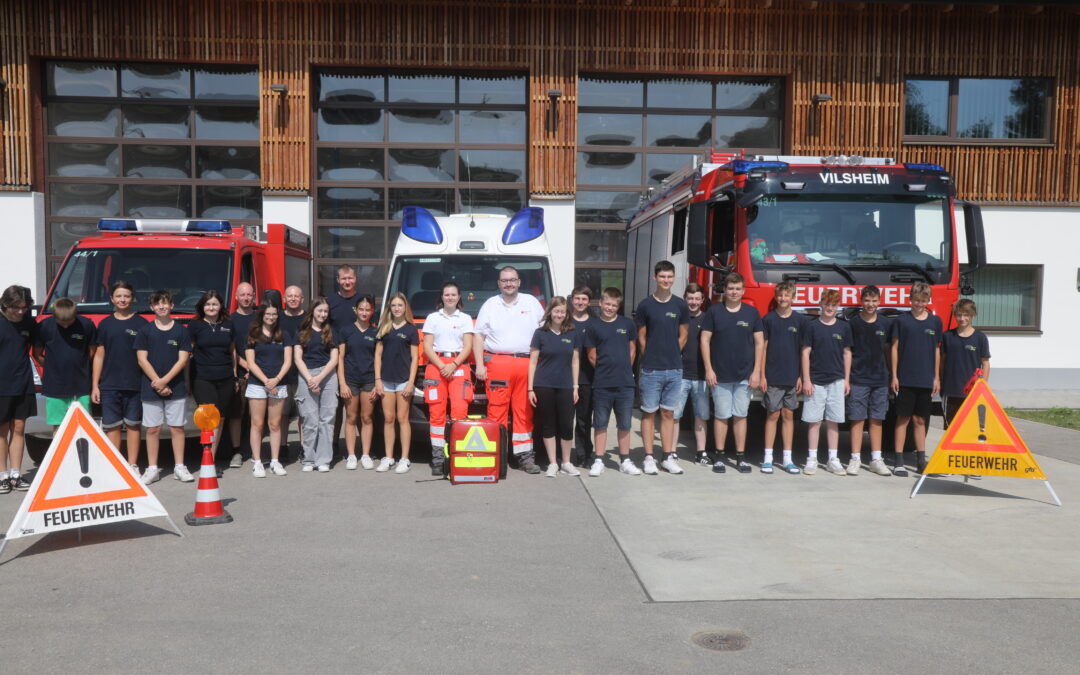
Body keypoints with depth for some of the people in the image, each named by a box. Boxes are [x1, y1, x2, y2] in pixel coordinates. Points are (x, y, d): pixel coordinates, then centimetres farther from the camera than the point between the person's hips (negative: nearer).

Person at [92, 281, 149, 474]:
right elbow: (99, 355, 11)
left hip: (135, 385, -2)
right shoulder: (105, 324, 10)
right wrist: (94, 385, 6)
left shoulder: (141, 324, 4)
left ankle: (133, 465, 11)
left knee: (133, 424, 3)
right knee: (112, 426, 4)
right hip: (109, 385, 2)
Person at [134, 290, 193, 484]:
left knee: (177, 427, 2)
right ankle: (152, 469, 10)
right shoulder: (145, 331, 4)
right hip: (150, 388, 0)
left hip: (176, 387, 0)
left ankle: (179, 467, 9)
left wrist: (165, 380, -12)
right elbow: (142, 359, 0)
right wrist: (157, 383, -9)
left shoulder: (181, 330, 3)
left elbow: (182, 359, -2)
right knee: (152, 429, 3)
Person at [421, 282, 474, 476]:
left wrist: (453, 365, -9)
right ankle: (438, 458, -4)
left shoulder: (465, 319, 13)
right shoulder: (432, 318, 13)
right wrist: (441, 366, -8)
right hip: (435, 364, 0)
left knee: (460, 409, -14)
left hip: (458, 366, 0)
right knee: (436, 412, -4)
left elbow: (468, 346, 6)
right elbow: (427, 346, 7)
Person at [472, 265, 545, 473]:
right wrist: (479, 365, 0)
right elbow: (479, 337, 10)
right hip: (497, 363, -1)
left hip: (526, 364, 1)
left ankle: (525, 455, 6)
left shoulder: (532, 303, 13)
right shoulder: (490, 305, 12)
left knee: (525, 411, 1)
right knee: (497, 411, -5)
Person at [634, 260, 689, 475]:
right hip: (651, 370, -2)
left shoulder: (680, 305, 5)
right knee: (649, 413, 2)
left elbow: (682, 335, 11)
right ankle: (649, 458, 8)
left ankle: (668, 457, 15)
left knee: (668, 413, 9)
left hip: (674, 369, 2)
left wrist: (671, 355, 7)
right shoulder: (645, 305, -1)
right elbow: (641, 338, 3)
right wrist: (651, 359, 5)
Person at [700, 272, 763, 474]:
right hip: (720, 376, -1)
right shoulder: (714, 312, 1)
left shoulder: (752, 313, 5)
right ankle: (719, 456, 13)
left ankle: (741, 457, 14)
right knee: (721, 416, 5)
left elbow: (759, 342, 6)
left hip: (744, 376, 1)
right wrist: (708, 369, -7)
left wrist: (756, 372, -1)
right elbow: (705, 340, 0)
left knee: (740, 415, 7)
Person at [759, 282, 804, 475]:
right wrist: (762, 376, -3)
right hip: (772, 377, -1)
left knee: (788, 415, 7)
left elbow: (804, 350, 7)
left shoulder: (800, 320, 5)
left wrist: (802, 376, 2)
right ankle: (767, 458, 6)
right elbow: (763, 348, 1)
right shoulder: (768, 319, 2)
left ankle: (787, 459, 12)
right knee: (772, 415, 1)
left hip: (792, 378, 2)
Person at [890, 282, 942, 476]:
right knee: (903, 418, 0)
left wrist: (936, 377, 8)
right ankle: (898, 461, 3)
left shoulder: (935, 321, 7)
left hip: (926, 380, 3)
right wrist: (894, 376, -4)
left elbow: (936, 350, 12)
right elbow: (894, 348, 0)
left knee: (920, 420, 9)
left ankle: (921, 460, 17)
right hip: (905, 379, -2)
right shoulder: (902, 320, -1)